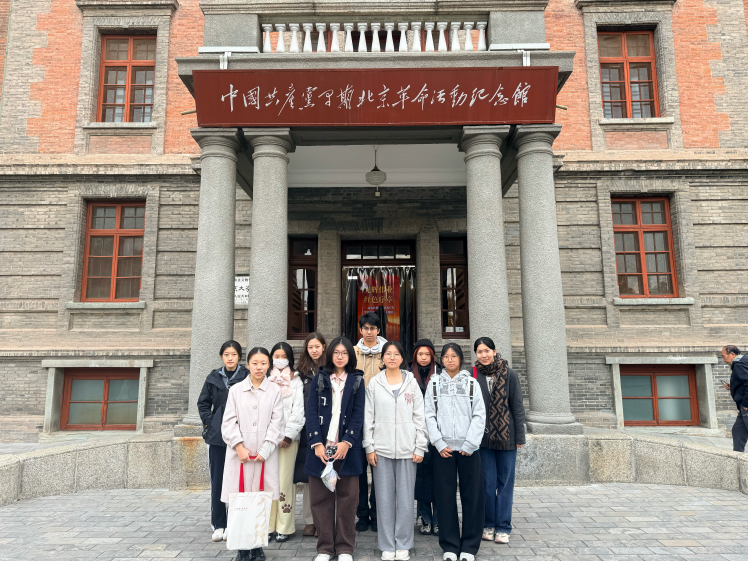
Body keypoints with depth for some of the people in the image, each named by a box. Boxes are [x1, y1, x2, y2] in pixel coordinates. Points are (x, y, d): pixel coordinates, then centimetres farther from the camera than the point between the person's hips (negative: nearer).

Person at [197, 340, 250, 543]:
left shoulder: (246, 377, -4)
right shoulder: (214, 377, 6)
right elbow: (203, 403, 13)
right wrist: (210, 422, 2)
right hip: (217, 436, 3)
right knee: (217, 480, 8)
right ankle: (218, 525, 20)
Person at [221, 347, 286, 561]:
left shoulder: (275, 390, 5)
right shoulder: (236, 390, 7)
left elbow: (276, 424, 1)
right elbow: (229, 422, 4)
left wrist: (264, 451, -9)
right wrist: (239, 446, -9)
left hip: (265, 454, 0)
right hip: (240, 454, 1)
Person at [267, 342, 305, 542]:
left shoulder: (296, 381, 8)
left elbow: (298, 410, 2)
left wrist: (289, 434, -7)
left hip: (288, 437, -2)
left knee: (285, 480, -4)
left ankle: (284, 527, 5)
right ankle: (268, 525, 9)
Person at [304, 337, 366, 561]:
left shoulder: (357, 380, 7)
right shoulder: (319, 379, 9)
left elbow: (358, 414, 0)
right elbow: (311, 412, 1)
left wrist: (346, 442, -13)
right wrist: (317, 443, -10)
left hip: (347, 448, -1)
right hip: (321, 446, 1)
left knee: (347, 498, 3)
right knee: (321, 498, 5)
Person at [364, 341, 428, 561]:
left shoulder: (412, 383, 5)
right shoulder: (374, 384, 4)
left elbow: (419, 417, 4)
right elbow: (368, 417, 3)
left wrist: (420, 447, -2)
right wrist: (369, 447, -2)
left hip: (407, 449, 0)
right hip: (382, 449, 0)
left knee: (406, 497, 4)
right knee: (385, 498, 5)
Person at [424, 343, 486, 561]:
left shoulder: (471, 383, 6)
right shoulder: (434, 383, 7)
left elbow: (479, 415, 1)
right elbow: (430, 415, 2)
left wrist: (470, 444, -8)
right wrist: (439, 443, -7)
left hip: (468, 449, 0)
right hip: (443, 449, 0)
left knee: (472, 496, 3)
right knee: (446, 497, 5)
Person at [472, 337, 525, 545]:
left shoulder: (509, 374, -1)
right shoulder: (473, 375, -1)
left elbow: (517, 406, 2)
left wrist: (519, 436, 1)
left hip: (506, 436, 0)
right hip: (483, 436, 0)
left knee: (505, 482, 7)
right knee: (487, 481, 6)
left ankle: (503, 527, 19)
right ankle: (488, 524, 21)